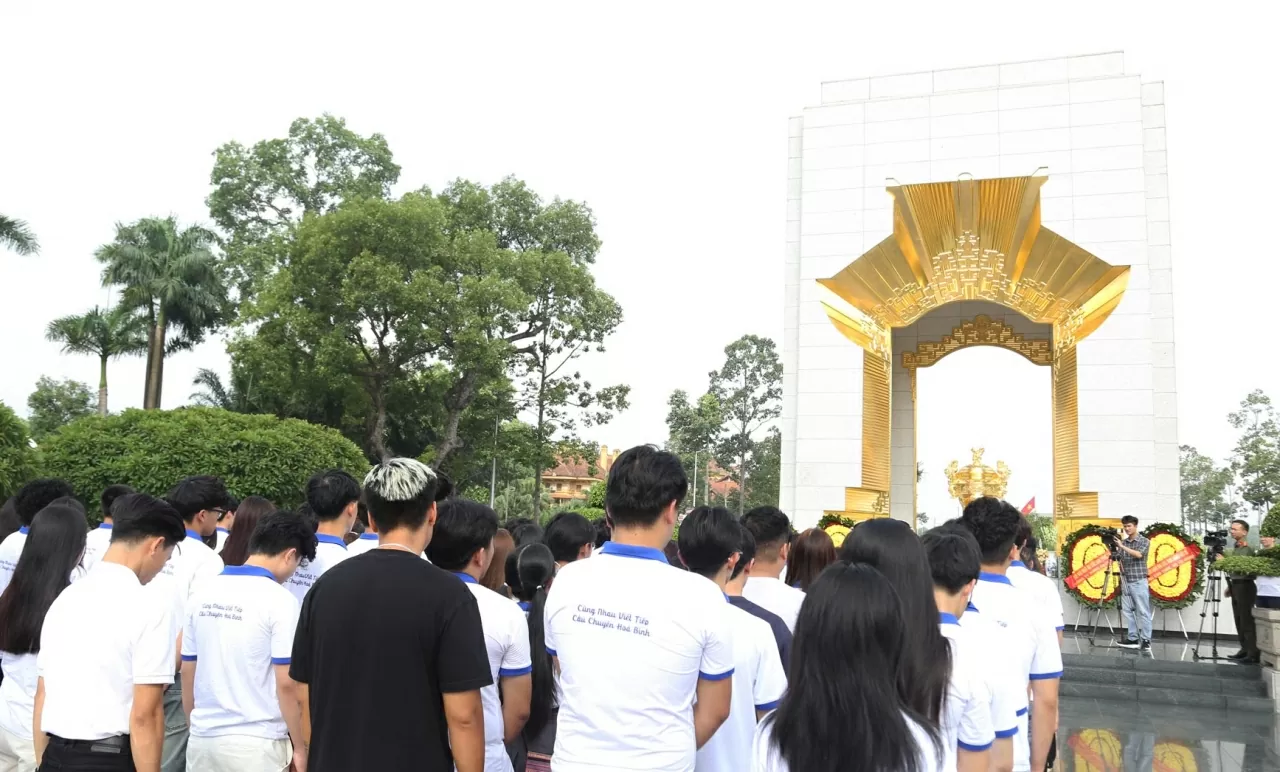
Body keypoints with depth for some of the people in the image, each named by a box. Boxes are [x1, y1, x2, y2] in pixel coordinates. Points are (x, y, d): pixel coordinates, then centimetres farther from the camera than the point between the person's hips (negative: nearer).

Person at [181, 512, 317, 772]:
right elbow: (286, 684, -14)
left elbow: (187, 672, 11)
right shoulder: (279, 600, -14)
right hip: (256, 743, -6)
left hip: (203, 738, 6)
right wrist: (299, 746, -4)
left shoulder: (203, 593, 4)